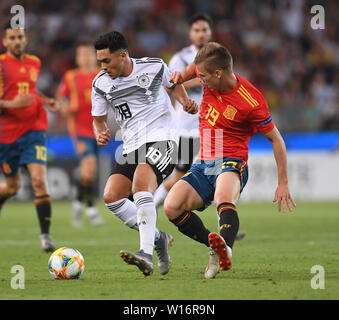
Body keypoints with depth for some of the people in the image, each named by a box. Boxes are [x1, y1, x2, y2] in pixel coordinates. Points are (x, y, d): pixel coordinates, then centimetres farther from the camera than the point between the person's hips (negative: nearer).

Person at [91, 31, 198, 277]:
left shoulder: (154, 67, -3)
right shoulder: (101, 84, 4)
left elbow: (174, 84, 18)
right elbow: (99, 118, 16)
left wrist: (185, 102, -1)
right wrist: (101, 134, -6)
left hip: (161, 138, -6)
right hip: (132, 146, 6)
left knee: (141, 184, -29)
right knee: (111, 196, -9)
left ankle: (146, 254, -39)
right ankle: (159, 239, 8)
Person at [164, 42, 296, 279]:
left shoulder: (251, 102, -16)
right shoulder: (210, 79, 1)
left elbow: (276, 139, -6)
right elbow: (195, 66, 28)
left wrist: (283, 184, -6)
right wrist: (181, 77, 6)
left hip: (232, 163, -7)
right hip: (203, 166, 7)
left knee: (223, 197, -41)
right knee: (172, 206, -18)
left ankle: (224, 251, -65)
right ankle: (216, 246, -9)